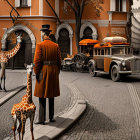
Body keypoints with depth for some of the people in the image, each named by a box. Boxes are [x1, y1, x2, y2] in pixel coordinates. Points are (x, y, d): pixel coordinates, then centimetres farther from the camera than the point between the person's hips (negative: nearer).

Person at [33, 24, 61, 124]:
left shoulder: (40, 45, -9)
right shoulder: (56, 46, 4)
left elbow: (37, 61, -13)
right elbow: (59, 61, 5)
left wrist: (36, 73, -6)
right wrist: (57, 73, 14)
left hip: (43, 72, -4)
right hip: (53, 72, 4)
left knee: (42, 97, 1)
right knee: (51, 96, 14)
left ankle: (42, 119, 2)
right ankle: (51, 117, 20)